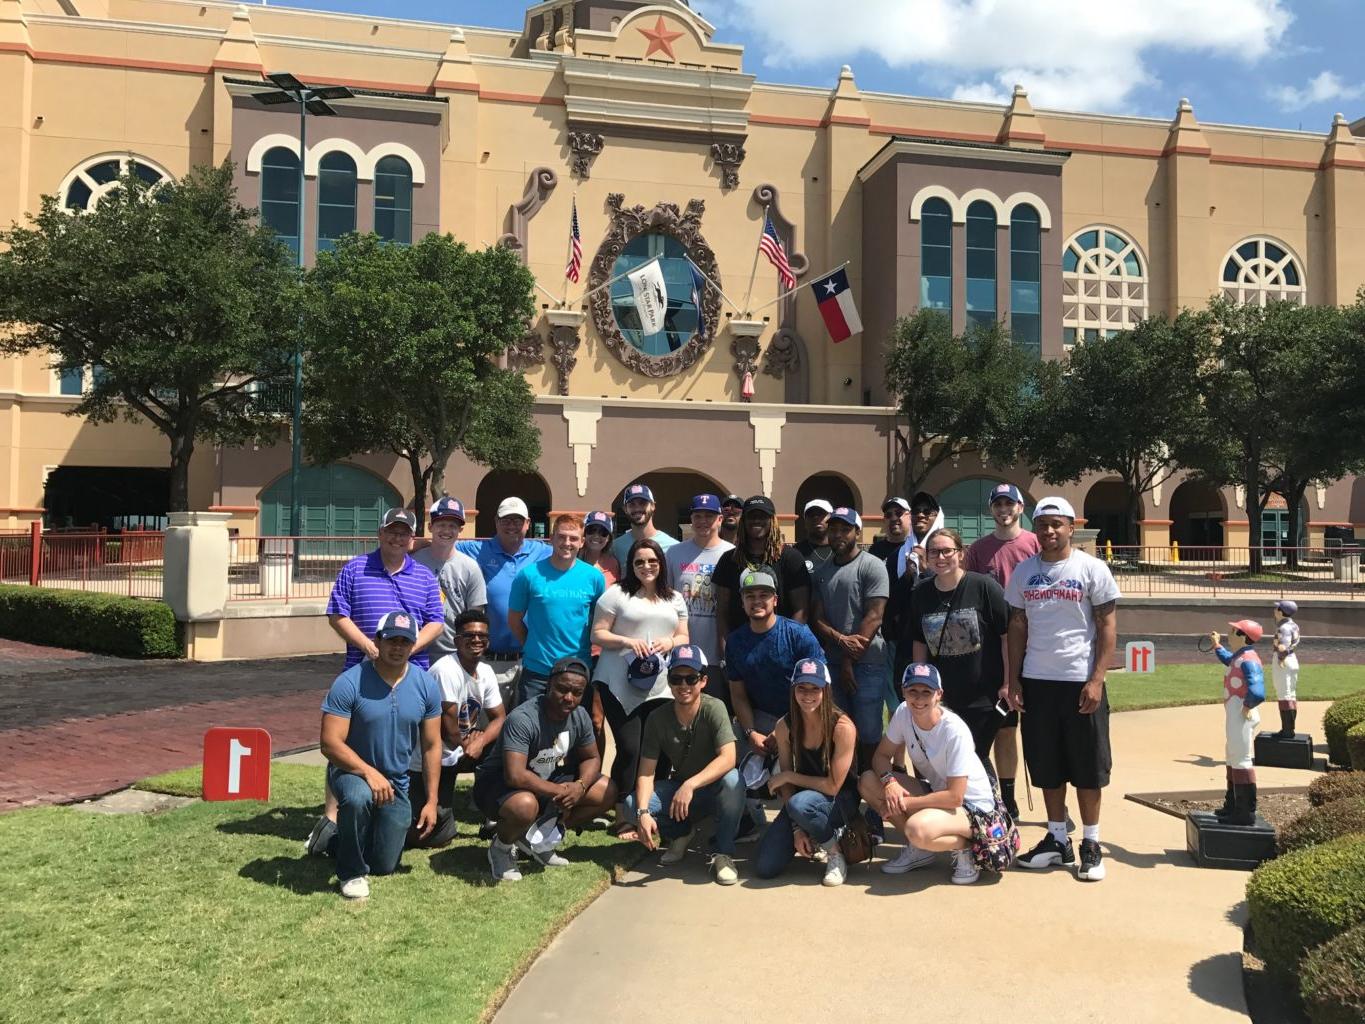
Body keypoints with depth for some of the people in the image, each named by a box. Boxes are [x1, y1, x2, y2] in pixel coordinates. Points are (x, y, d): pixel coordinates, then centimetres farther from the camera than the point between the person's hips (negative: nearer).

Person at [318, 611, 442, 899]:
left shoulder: (426, 686, -8)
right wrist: (369, 772, -34)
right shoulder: (349, 683, -20)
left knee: (385, 866, 10)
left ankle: (337, 841, 43)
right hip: (351, 771, -4)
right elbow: (330, 744, -21)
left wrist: (431, 801, -3)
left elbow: (431, 746, -1)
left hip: (397, 783, 4)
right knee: (358, 797, -40)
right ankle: (352, 872, -13)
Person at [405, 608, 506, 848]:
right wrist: (465, 743, -3)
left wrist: (480, 742, -15)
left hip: (454, 755, 8)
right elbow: (448, 724, -22)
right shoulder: (446, 670, -24)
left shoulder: (486, 672, 1)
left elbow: (499, 718, 3)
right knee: (438, 835, -7)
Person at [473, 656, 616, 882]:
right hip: (498, 782, -7)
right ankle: (501, 847, -4)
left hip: (547, 781, 7)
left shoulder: (580, 716, -8)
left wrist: (580, 785, -18)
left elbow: (592, 758, 4)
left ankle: (537, 838, 4)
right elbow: (515, 775, -37)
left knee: (607, 792, -6)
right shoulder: (522, 719, -30)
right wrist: (559, 791, -27)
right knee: (525, 806, -41)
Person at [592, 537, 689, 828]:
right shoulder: (616, 594, 1)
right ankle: (622, 814, 6)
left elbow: (684, 637, 18)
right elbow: (597, 634, -2)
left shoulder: (675, 599, 17)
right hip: (620, 684, -4)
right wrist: (627, 641, -17)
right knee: (629, 748, -7)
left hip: (660, 686, 4)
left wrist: (670, 642, -5)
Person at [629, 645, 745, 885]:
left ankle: (723, 853, -18)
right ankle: (682, 833, 8)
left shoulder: (713, 708, -20)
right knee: (632, 804, -22)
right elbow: (646, 773, -12)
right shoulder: (658, 719, -10)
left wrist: (690, 785, -44)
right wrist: (643, 813, -29)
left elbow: (728, 759, -32)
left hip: (714, 787, -3)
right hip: (678, 788, 3)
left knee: (732, 779, -37)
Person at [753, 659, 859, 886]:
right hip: (803, 796, 5)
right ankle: (814, 836, 18)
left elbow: (833, 786, -19)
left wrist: (788, 776, -14)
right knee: (764, 867, -10)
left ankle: (835, 854, -9)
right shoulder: (785, 727, -8)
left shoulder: (843, 727, -21)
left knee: (799, 804, -38)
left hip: (840, 801, -4)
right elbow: (786, 785, -4)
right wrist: (796, 829, -13)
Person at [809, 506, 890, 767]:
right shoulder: (821, 571, 14)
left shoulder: (872, 566, -3)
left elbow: (873, 616, -10)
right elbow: (817, 618, 8)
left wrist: (849, 660, -11)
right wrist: (841, 640, -11)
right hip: (832, 662, 5)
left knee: (868, 732, 0)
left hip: (867, 662, -5)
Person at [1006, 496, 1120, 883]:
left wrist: (1096, 680, -12)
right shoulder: (1024, 571, 8)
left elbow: (1108, 626, -5)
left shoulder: (1092, 569, -3)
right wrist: (1014, 680, 4)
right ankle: (1057, 840, 22)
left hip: (1081, 682, -3)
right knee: (1046, 766, 10)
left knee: (1087, 766, 4)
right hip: (1036, 682, 4)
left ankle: (1091, 844, 15)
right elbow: (1017, 627, 10)